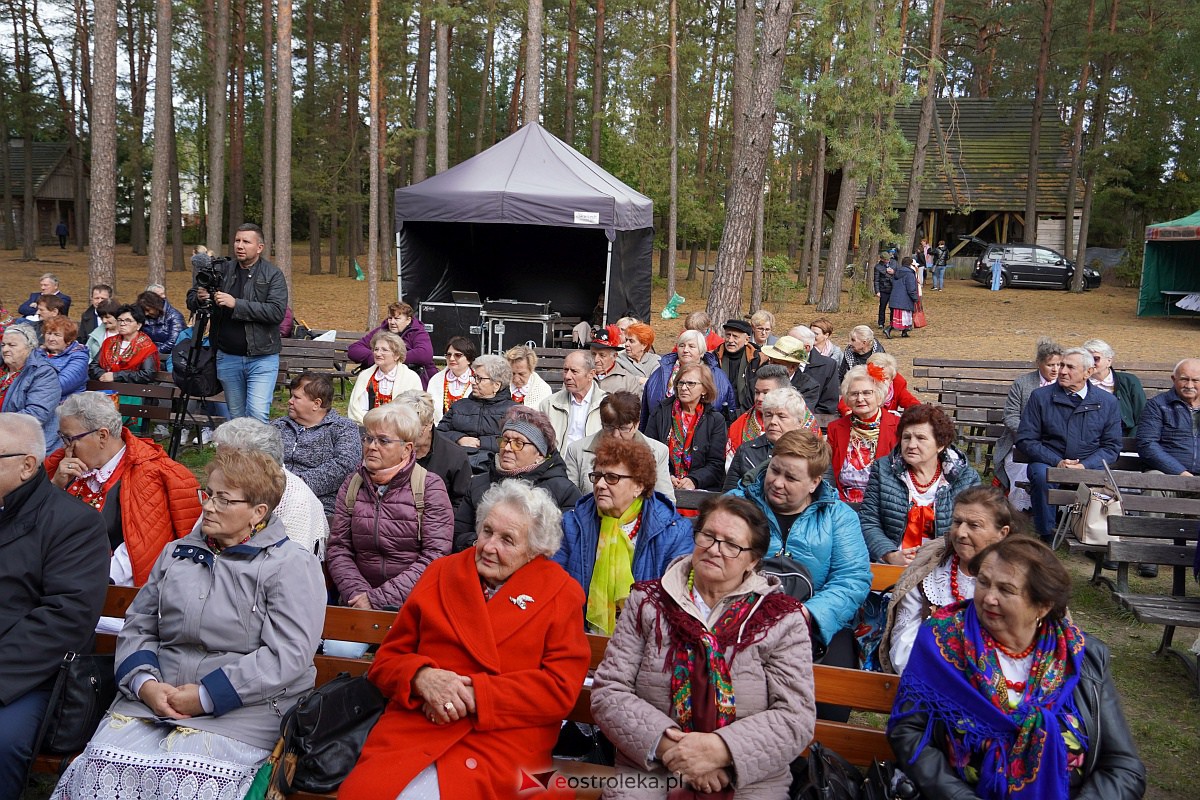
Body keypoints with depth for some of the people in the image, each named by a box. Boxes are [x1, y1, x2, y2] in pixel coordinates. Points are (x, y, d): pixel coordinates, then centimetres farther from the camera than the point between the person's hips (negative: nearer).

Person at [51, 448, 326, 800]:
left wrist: (206, 696, -14)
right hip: (152, 698, 5)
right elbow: (137, 626, 17)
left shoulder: (294, 566, -2)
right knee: (97, 770, -21)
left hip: (241, 707, -5)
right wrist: (145, 683, -3)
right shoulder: (176, 553, 20)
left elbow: (287, 656, -12)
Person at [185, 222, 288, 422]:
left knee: (258, 415, -15)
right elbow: (190, 299, 13)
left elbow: (277, 312, -18)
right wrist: (199, 298, -12)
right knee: (236, 417, 13)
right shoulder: (221, 270, 6)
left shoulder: (273, 274, -4)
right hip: (228, 358, 4)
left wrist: (236, 304, -22)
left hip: (262, 359, -4)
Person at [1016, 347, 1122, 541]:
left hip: (1089, 466, 1)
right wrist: (1057, 462, -14)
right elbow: (1025, 439, 0)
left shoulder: (1108, 402, 6)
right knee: (1041, 475, -35)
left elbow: (1112, 446, 6)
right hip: (1048, 463, -1)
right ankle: (1046, 535, -18)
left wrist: (1084, 465, -12)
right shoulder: (1040, 397, 2)